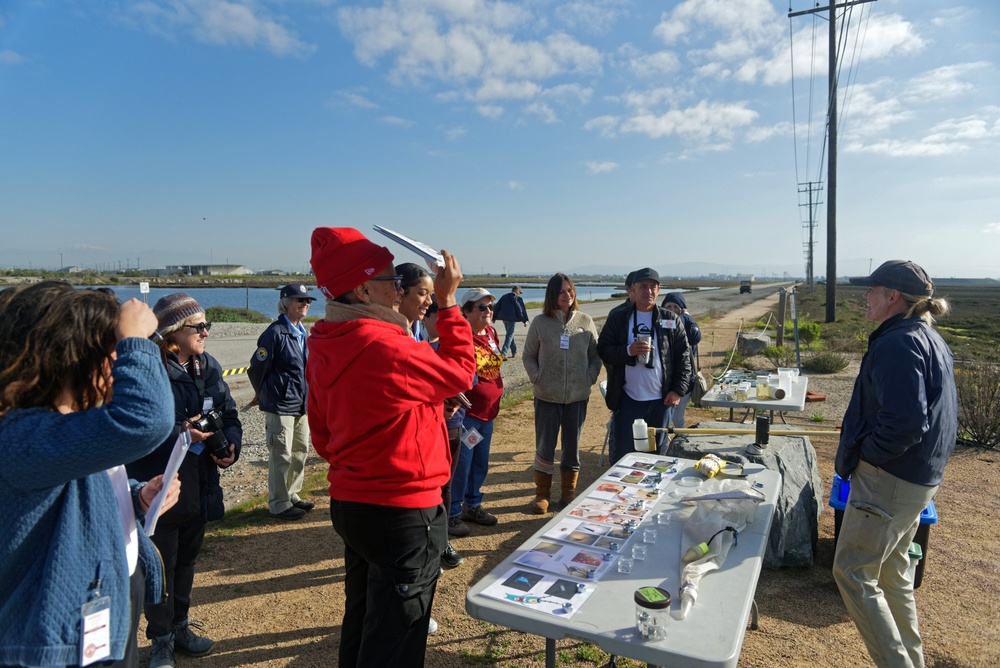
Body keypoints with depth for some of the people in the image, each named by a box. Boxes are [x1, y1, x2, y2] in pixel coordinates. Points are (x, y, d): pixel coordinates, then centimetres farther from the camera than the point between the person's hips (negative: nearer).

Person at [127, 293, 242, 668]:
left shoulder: (208, 367, 4)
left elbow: (229, 415, 8)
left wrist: (231, 445, -9)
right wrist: (180, 433, -27)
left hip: (199, 487, 6)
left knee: (186, 560, 21)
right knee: (161, 565, 9)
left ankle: (180, 626, 41)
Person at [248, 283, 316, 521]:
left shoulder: (301, 332, 11)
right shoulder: (275, 332, -14)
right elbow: (257, 368, -9)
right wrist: (264, 395, 6)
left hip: (301, 405, 8)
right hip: (280, 406, -8)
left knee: (301, 451, 16)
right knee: (281, 456, 0)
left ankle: (292, 496, 30)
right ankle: (279, 505, 13)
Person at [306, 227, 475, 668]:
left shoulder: (322, 347, 1)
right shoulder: (388, 347, -26)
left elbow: (321, 433, 10)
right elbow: (461, 371, -11)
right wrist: (448, 303, -4)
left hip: (348, 501, 9)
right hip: (403, 512, -8)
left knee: (360, 622, 27)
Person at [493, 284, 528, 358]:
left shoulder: (504, 297, 11)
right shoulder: (518, 298, -1)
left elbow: (497, 307, 9)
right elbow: (523, 310, -2)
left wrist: (494, 317, 13)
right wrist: (525, 320, 3)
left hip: (504, 318, 5)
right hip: (512, 319, -5)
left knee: (509, 334, 19)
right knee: (509, 335, -4)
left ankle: (514, 352, 27)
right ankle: (503, 353, -18)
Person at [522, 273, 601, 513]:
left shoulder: (585, 321, 0)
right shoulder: (540, 323, -4)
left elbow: (596, 355, 7)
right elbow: (528, 356, 3)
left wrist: (590, 378, -5)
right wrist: (537, 378, -8)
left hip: (578, 397, 2)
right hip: (547, 397, -1)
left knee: (572, 447, 12)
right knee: (544, 446, 6)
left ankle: (569, 491, 28)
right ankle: (542, 492, 23)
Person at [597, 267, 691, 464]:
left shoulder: (671, 320, 3)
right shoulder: (618, 318, 0)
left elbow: (683, 357, 3)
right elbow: (603, 349, -4)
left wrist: (678, 390, -4)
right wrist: (628, 350, -21)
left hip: (661, 399, 2)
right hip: (628, 400, -1)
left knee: (658, 452, 14)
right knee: (623, 452, 5)